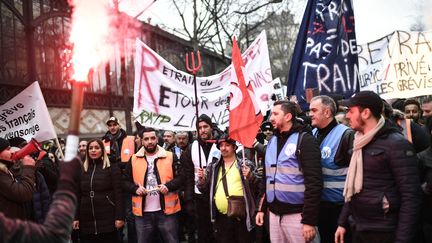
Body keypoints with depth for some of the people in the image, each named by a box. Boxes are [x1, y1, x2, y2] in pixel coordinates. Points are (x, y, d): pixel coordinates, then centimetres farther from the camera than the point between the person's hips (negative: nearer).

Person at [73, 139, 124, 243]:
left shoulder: (112, 169, 0)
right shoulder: (82, 170, 12)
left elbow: (118, 194, -6)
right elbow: (78, 196, 11)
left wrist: (119, 217, -13)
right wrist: (75, 217, 4)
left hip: (107, 219, -3)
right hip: (86, 221, 4)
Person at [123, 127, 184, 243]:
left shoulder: (170, 157, 2)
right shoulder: (134, 159, 7)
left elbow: (180, 177, 0)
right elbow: (126, 181, 9)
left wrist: (168, 186, -17)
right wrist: (136, 189, -10)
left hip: (166, 210, -1)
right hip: (143, 212, 2)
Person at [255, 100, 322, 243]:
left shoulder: (304, 140, -9)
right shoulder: (272, 142, 13)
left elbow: (314, 182, -14)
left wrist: (309, 220, -18)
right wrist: (261, 208, 14)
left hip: (297, 214, -6)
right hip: (274, 214, 6)